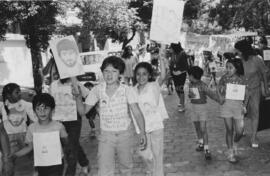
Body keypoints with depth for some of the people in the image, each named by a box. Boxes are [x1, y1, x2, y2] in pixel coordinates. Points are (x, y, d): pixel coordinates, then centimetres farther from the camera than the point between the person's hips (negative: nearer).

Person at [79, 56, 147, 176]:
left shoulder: (127, 90, -13)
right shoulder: (97, 90, -7)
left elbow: (137, 112, -21)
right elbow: (83, 110, -1)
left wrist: (142, 132, -35)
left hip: (125, 134, 0)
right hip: (106, 135, 0)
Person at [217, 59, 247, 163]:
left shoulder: (241, 79, -4)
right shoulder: (224, 78, -2)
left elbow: (246, 94, 2)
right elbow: (219, 89, 10)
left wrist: (244, 106, -8)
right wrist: (221, 97, -9)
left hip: (238, 106, 0)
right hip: (226, 105, 0)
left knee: (239, 131, 1)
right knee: (229, 130, 5)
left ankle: (235, 143, 34)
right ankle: (230, 153, 18)